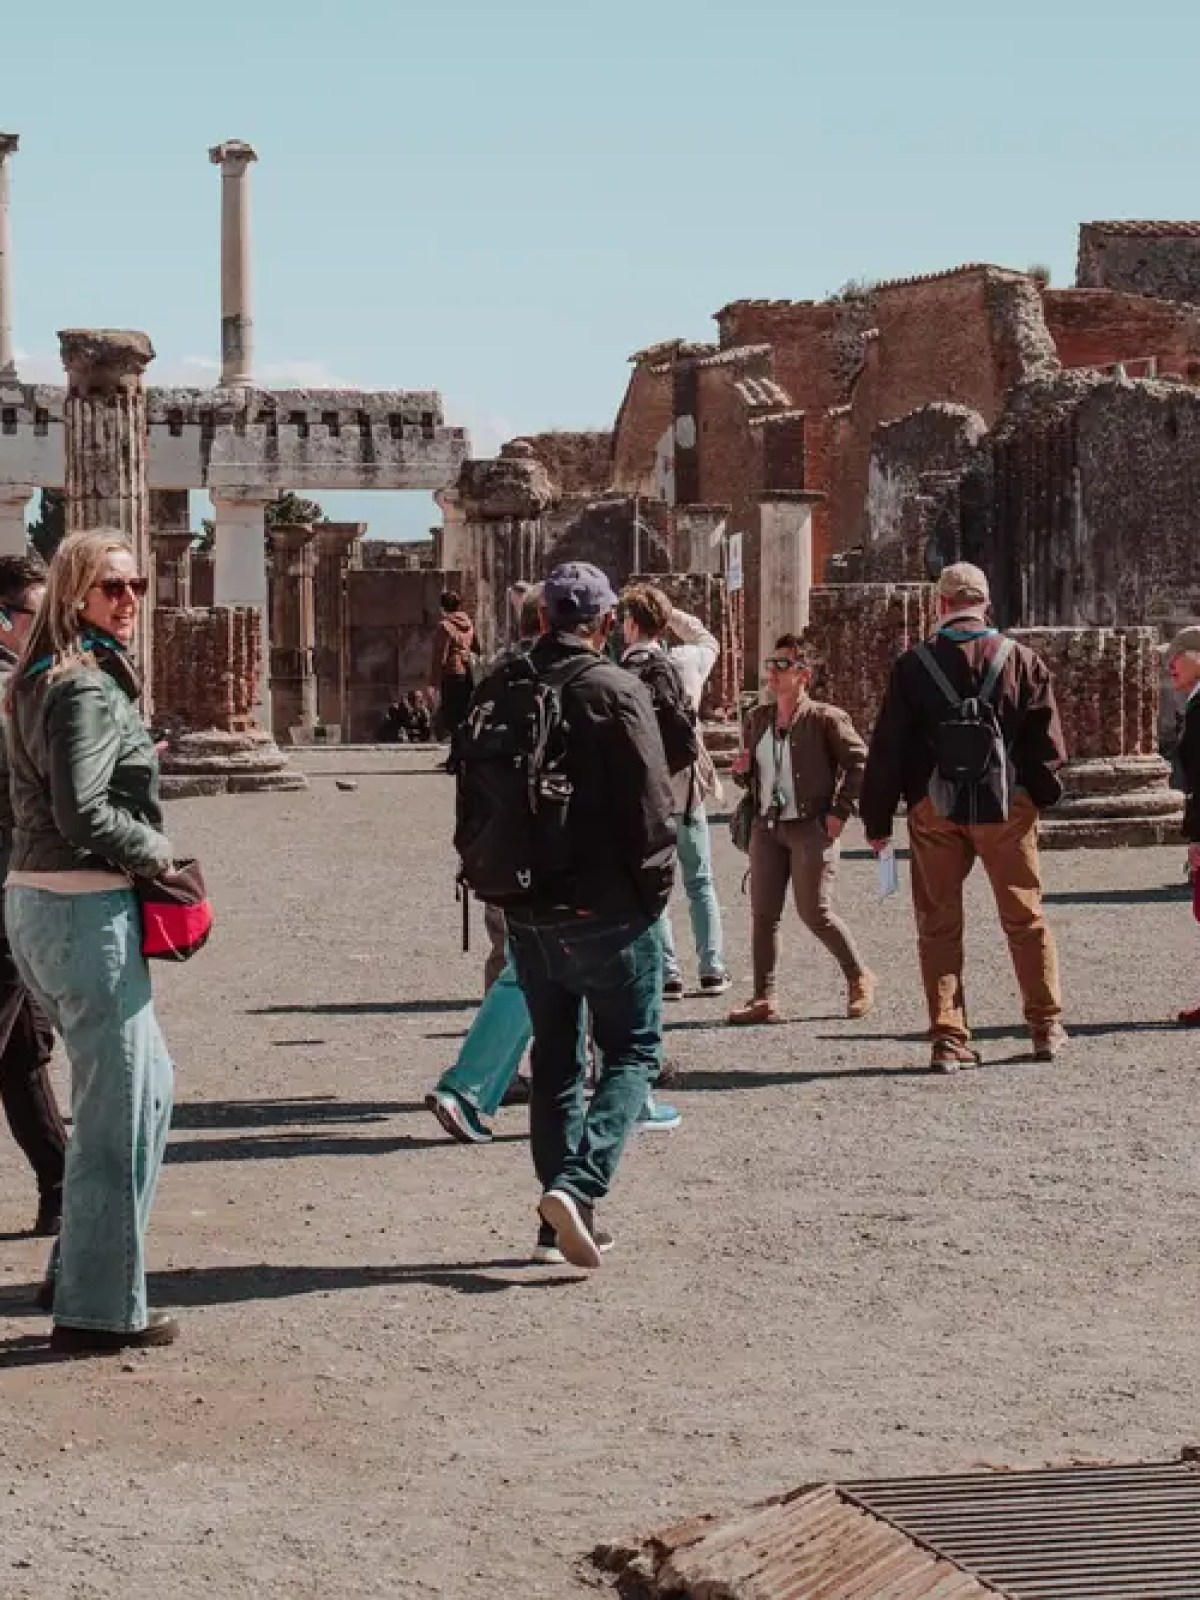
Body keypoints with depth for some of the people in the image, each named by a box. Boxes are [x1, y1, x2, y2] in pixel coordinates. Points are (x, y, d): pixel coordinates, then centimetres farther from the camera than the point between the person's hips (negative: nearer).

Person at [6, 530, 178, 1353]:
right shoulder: (87, 688, -17)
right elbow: (83, 815, -24)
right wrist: (158, 849, -9)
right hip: (85, 908, -10)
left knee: (148, 1082, 21)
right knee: (119, 1106, -2)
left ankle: (83, 1262, 28)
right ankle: (100, 1309, 5)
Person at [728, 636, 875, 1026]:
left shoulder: (825, 719, -8)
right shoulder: (756, 720, 12)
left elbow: (859, 763, -8)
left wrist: (841, 812, -11)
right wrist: (742, 771, 0)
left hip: (811, 828, -6)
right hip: (767, 828, 6)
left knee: (814, 911, -7)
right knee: (763, 913, 2)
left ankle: (859, 977, 15)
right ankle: (763, 998, 6)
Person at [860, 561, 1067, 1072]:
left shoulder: (913, 665, -2)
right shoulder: (1022, 660, -1)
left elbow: (887, 747, 0)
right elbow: (1046, 740, 0)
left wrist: (878, 819, 6)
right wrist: (1043, 794, 15)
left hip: (934, 811, 0)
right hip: (1007, 805, 0)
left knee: (938, 925, 6)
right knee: (1024, 918, 12)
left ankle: (948, 1039, 3)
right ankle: (1047, 1026, 17)